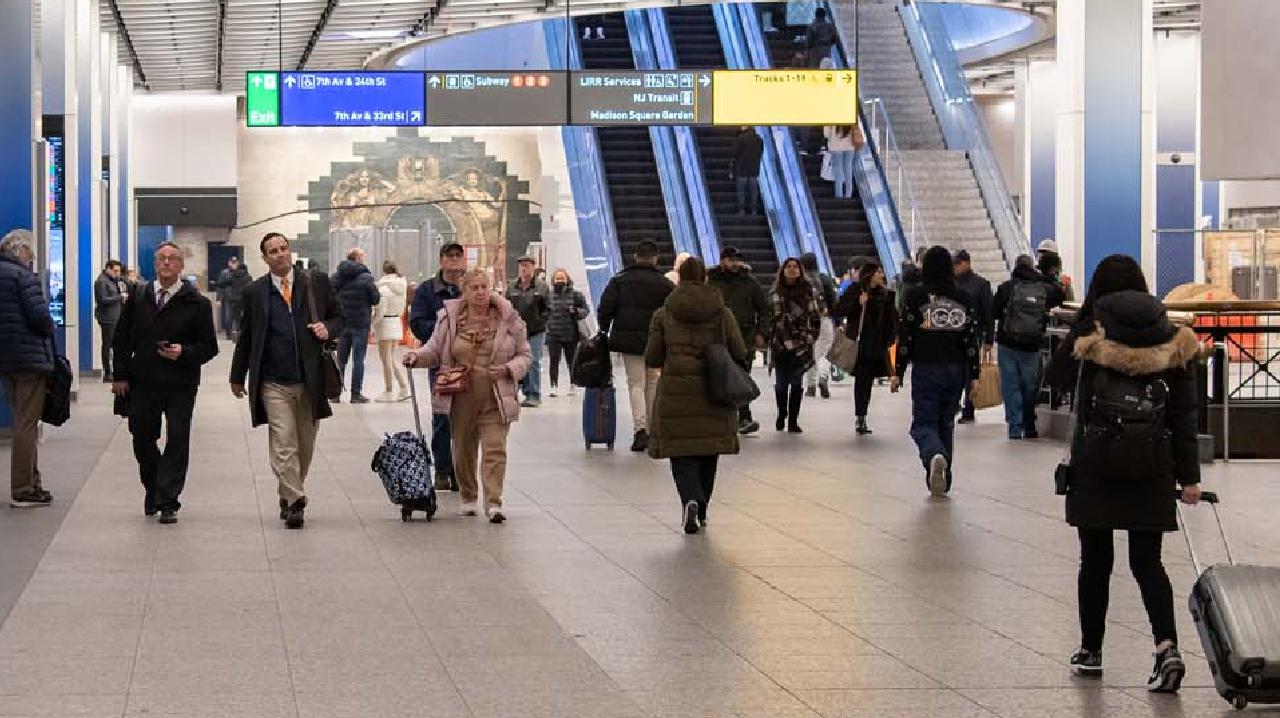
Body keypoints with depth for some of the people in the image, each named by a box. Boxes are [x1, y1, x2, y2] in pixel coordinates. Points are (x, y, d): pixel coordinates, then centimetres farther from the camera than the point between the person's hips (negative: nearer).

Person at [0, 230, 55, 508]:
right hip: (29, 357, -8)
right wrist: (49, 331, 1)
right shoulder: (23, 275, -14)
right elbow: (39, 314, -20)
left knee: (22, 423, 17)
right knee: (27, 425, -4)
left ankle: (31, 483, 23)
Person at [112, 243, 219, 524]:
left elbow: (209, 346, 0)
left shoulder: (196, 303, -1)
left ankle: (167, 501, 2)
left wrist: (184, 353, -18)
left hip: (180, 386, -3)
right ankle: (153, 489, 33)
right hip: (143, 383, 3)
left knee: (177, 442, -4)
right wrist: (120, 375, 3)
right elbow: (122, 339, 10)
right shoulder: (137, 296, 7)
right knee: (142, 440, 10)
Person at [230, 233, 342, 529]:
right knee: (283, 444, -10)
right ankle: (294, 501, -10)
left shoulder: (317, 282, 5)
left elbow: (338, 316, 13)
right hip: (273, 383, -2)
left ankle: (289, 496, 27)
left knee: (305, 445, 10)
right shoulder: (255, 292, 5)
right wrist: (238, 377, 16)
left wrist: (328, 328, -10)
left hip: (310, 380, 2)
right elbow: (245, 337, 12)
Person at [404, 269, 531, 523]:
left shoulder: (509, 319, 0)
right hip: (461, 397, 2)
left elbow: (525, 356, 7)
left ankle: (494, 503, -11)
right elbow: (434, 350, 11)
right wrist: (417, 356, -9)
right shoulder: (450, 318, 3)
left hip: (495, 399, -2)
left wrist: (508, 369, -12)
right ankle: (468, 498, 31)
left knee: (494, 449, -11)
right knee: (463, 450, 13)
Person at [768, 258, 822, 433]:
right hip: (780, 344, 1)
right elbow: (769, 317, 5)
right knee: (781, 382, 4)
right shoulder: (775, 293, 4)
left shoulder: (809, 291, 3)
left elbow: (816, 317, 5)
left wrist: (811, 337, 0)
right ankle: (781, 414, 28)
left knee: (796, 382, -1)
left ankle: (793, 421, 4)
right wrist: (770, 340, 1)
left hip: (801, 345, 0)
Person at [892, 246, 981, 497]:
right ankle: (942, 480, 17)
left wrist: (898, 373, 0)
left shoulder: (915, 295, -6)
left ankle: (934, 456, -32)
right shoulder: (964, 298, 3)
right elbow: (971, 339, 3)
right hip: (956, 370, 3)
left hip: (926, 369, -3)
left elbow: (906, 337, -6)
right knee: (946, 423, 16)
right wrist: (974, 375, 6)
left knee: (923, 424, 0)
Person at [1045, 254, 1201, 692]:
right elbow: (1184, 415, 1)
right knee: (1147, 561, 7)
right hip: (1151, 470, 2)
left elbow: (1057, 378, 10)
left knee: (1095, 561, 11)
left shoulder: (1089, 336, -7)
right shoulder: (1172, 341, 1)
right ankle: (1167, 646, -13)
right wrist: (1189, 476, 4)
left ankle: (1090, 651, 20)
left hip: (1095, 470, -2)